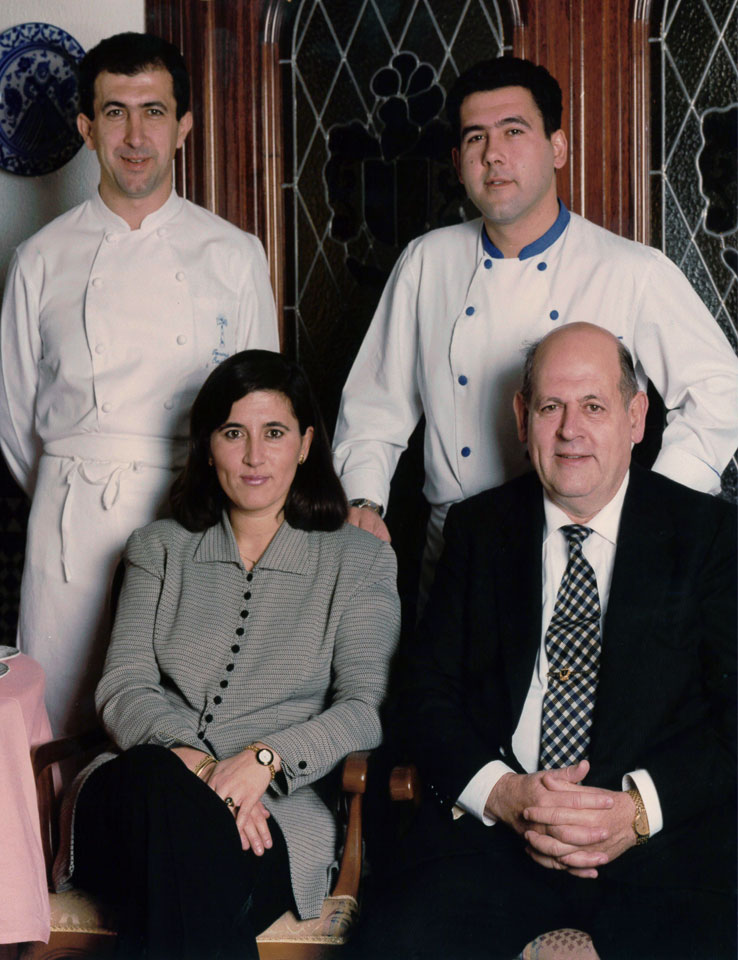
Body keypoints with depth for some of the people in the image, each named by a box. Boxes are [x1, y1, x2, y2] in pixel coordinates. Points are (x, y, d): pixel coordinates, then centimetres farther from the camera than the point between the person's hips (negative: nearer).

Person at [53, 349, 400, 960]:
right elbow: (123, 690, 7)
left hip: (279, 806, -2)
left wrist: (265, 757, -18)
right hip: (142, 789, 2)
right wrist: (192, 761, -15)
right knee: (158, 783, -37)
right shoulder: (160, 549, 20)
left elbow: (367, 707, 1)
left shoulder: (358, 560, 14)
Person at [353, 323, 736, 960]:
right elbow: (427, 691, 9)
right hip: (494, 826, 2)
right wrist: (501, 794, -10)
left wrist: (641, 807, -15)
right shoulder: (478, 528, 14)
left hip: (664, 838, -1)